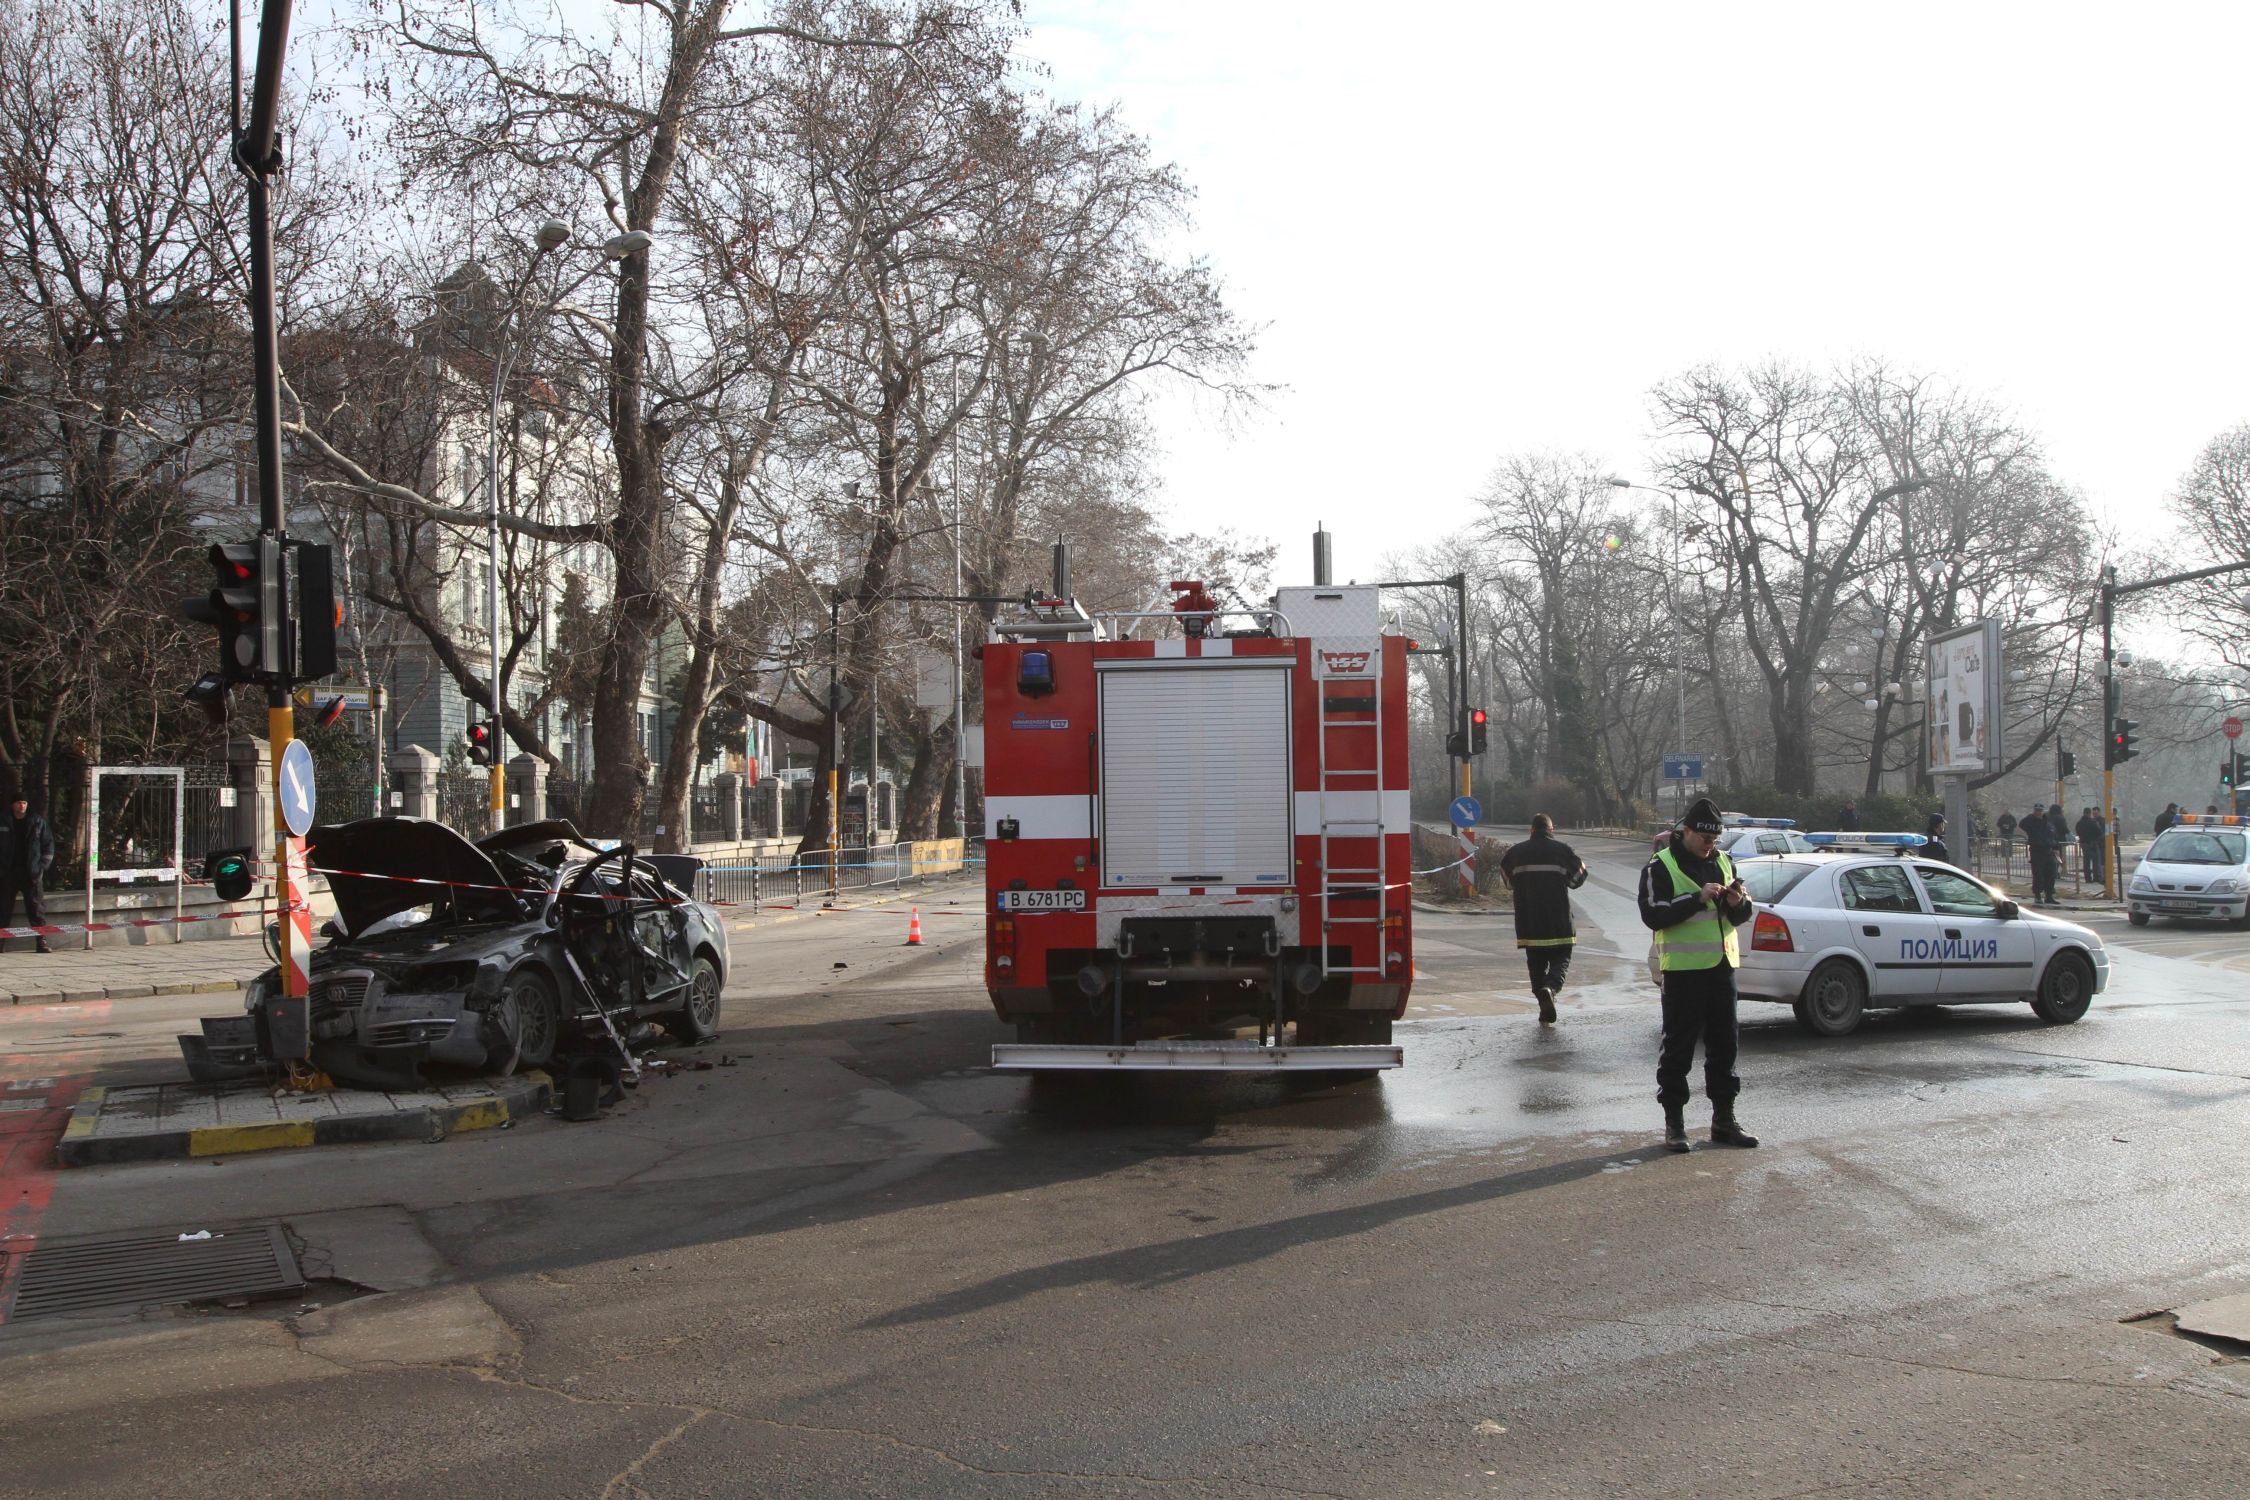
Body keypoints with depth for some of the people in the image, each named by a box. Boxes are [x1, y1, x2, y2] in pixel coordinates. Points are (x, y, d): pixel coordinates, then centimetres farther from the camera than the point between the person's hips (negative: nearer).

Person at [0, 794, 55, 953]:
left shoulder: (38, 822, 3)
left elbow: (48, 845, 6)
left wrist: (41, 868, -1)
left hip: (30, 873, -1)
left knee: (36, 908, -4)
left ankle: (42, 942, -2)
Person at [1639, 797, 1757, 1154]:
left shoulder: (1723, 862, 12)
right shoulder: (1661, 867, -6)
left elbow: (1741, 917, 16)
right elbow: (1653, 916, -17)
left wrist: (1738, 903, -7)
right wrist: (1698, 899, -23)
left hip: (1721, 965, 6)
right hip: (1683, 968, -6)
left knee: (1723, 1044, 10)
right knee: (1678, 1048, -1)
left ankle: (1724, 1118, 19)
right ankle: (1674, 1121, 6)